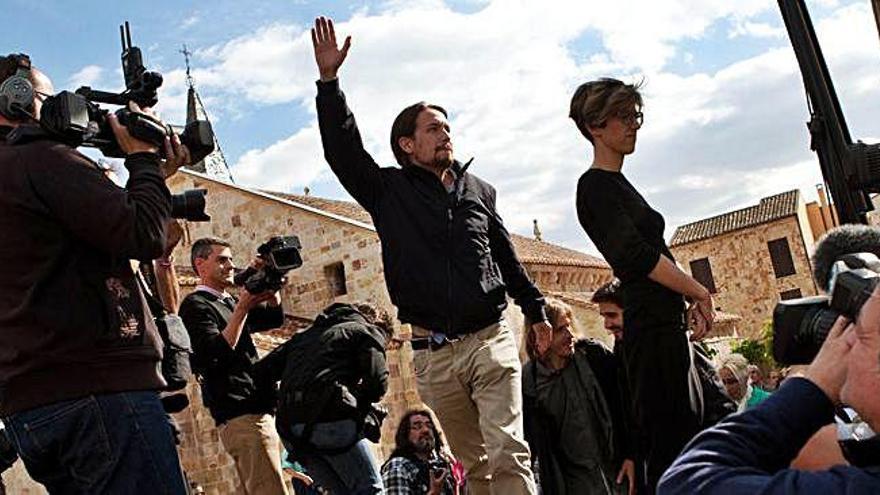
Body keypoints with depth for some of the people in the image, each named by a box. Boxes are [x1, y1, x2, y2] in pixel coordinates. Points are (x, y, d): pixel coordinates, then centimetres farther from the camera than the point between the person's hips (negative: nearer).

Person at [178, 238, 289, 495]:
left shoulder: (231, 302, 23)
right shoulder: (195, 305, -3)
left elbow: (275, 318, 12)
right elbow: (217, 354, -17)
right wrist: (242, 308, -19)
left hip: (258, 411, 9)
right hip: (240, 415, -9)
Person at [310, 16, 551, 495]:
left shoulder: (479, 189, 13)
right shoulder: (388, 190, 6)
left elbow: (507, 258, 21)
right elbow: (342, 150, -7)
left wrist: (536, 311, 21)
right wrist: (329, 80, -17)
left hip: (490, 340, 1)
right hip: (433, 353, 0)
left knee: (509, 454, -11)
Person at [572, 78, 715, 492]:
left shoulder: (617, 184, 20)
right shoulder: (596, 185, -10)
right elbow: (636, 255, -20)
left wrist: (690, 301, 12)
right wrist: (699, 292, -12)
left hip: (663, 324, 10)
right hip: (651, 328, -10)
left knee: (683, 439, 12)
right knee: (669, 446, -9)